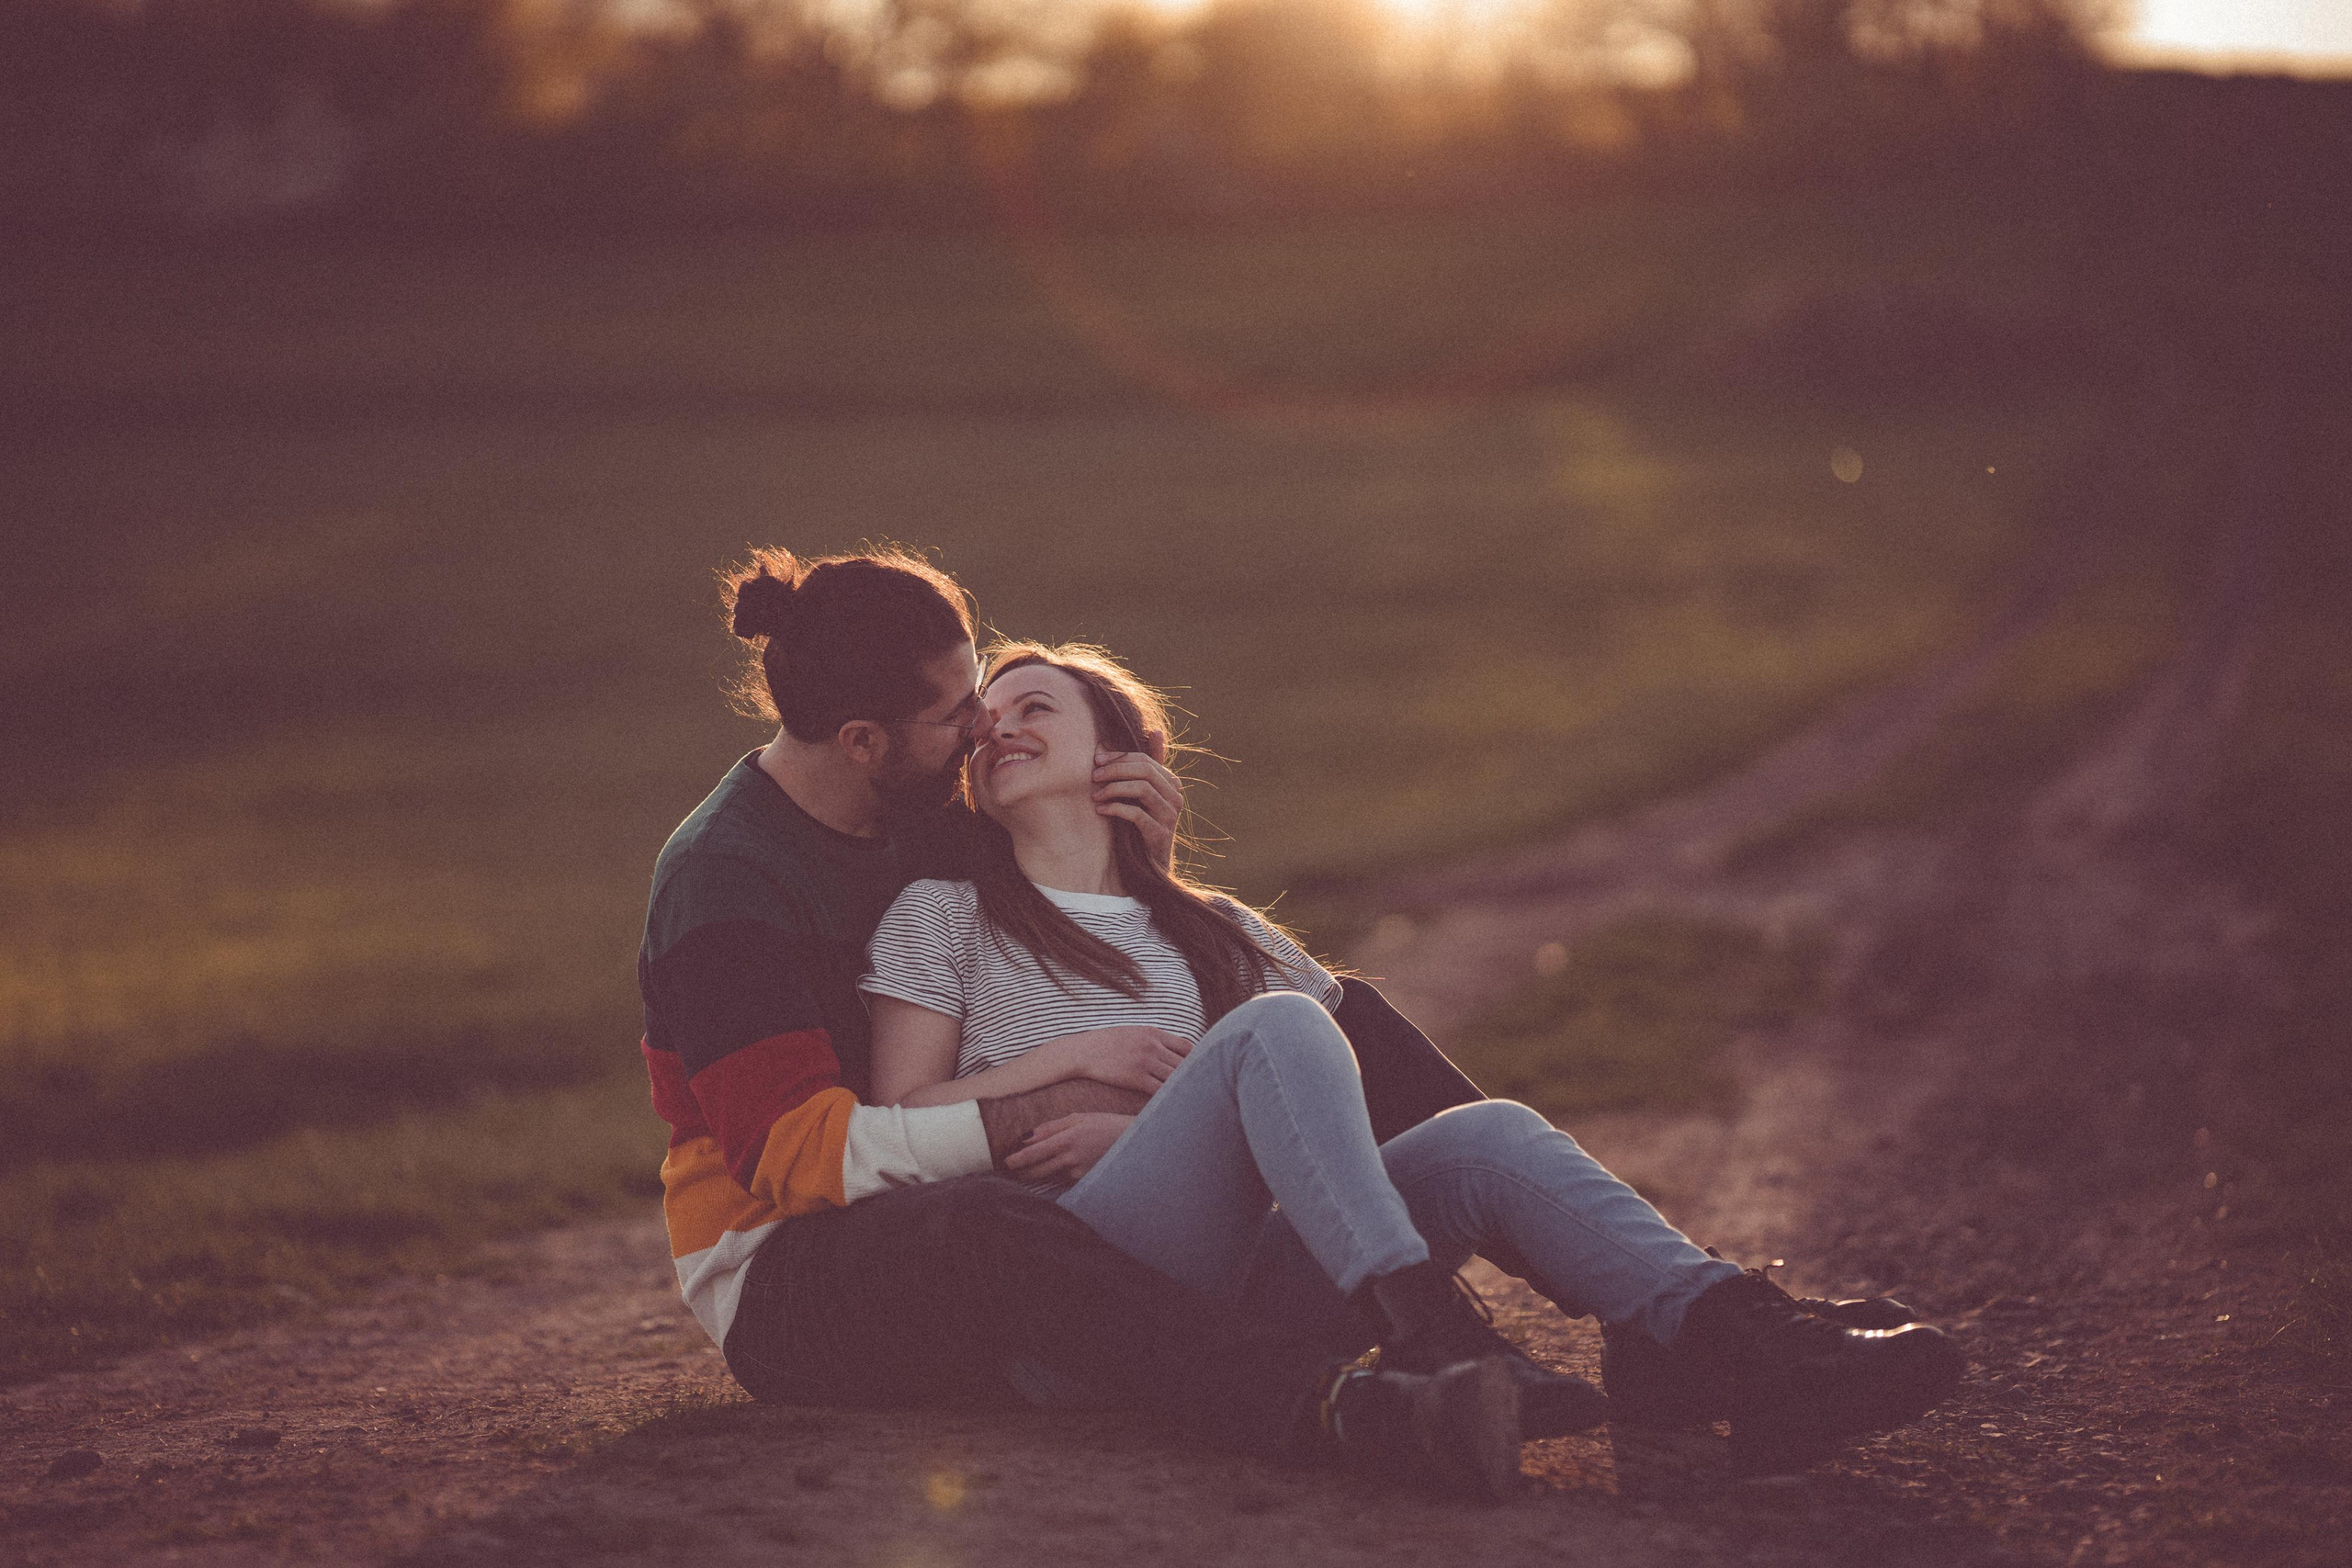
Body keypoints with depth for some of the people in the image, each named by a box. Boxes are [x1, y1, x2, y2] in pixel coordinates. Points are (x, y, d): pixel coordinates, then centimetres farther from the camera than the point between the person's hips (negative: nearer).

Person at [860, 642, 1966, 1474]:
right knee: (1273, 1024, -29)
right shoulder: (943, 915, 21)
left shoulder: (1210, 933, 31)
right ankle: (1424, 1339, -46)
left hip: (1241, 1283, 4)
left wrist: (1142, 1132, 3)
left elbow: (1330, 1094, 20)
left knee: (1487, 1135, -23)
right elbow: (900, 1122, 11)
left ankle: (1748, 1347, -45)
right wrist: (1068, 1059, -2)